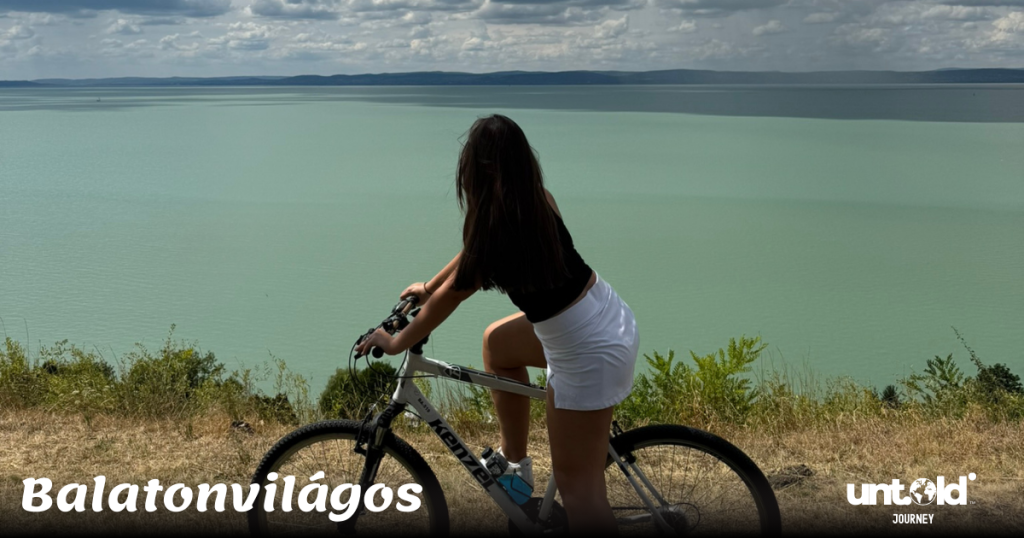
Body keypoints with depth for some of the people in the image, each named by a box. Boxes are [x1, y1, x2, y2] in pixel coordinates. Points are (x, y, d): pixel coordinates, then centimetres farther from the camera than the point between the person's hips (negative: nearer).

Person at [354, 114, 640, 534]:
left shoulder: (500, 225, -22)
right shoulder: (537, 200, -2)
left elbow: (449, 297, -8)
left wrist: (395, 343, 7)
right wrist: (428, 286, 27)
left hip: (589, 352, -9)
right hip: (610, 316, 9)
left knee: (577, 484, 2)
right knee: (498, 342, 27)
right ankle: (515, 463, 38)